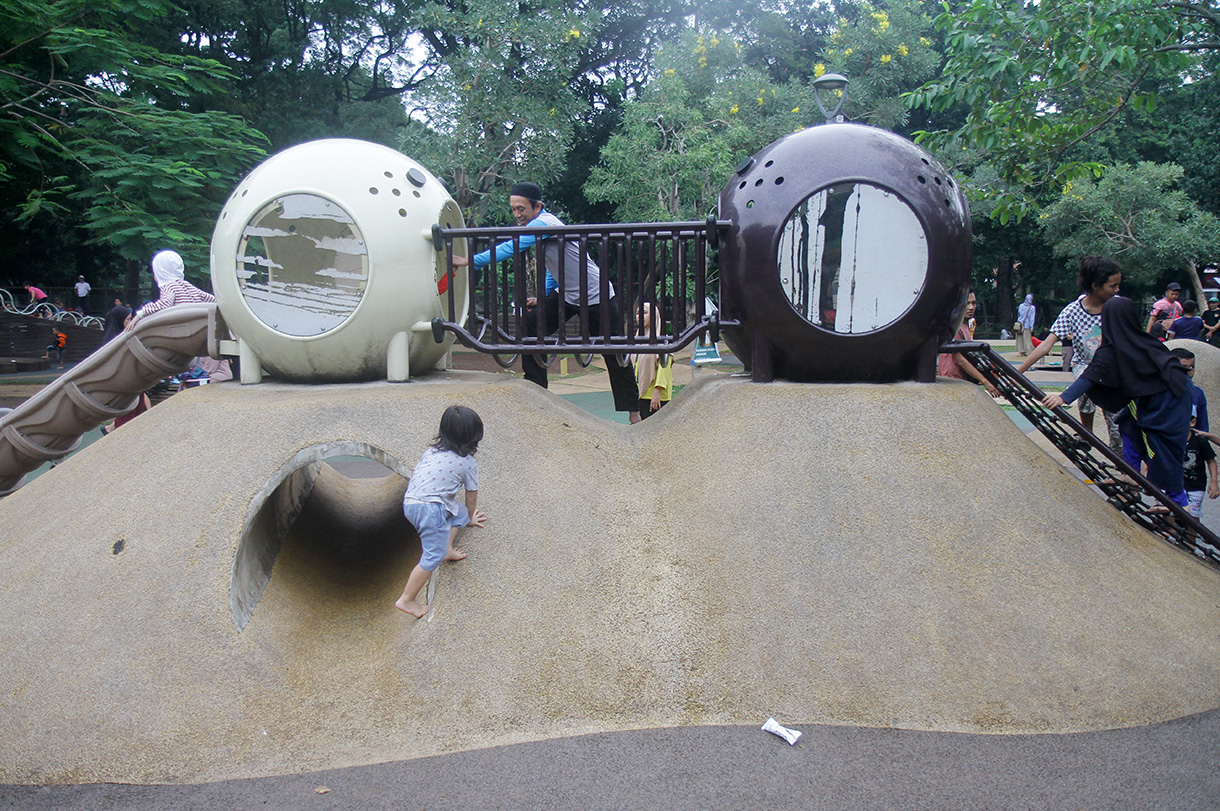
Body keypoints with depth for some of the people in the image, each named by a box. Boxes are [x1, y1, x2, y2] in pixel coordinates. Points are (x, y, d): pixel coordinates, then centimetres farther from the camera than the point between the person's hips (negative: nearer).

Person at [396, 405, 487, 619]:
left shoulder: (432, 451, 18)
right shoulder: (468, 463, 3)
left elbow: (414, 475, 25)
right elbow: (472, 495, 14)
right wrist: (471, 518, 33)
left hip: (409, 503, 8)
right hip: (430, 509, -8)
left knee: (459, 513, 26)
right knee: (432, 557, -2)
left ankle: (447, 549, 19)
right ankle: (407, 600, -2)